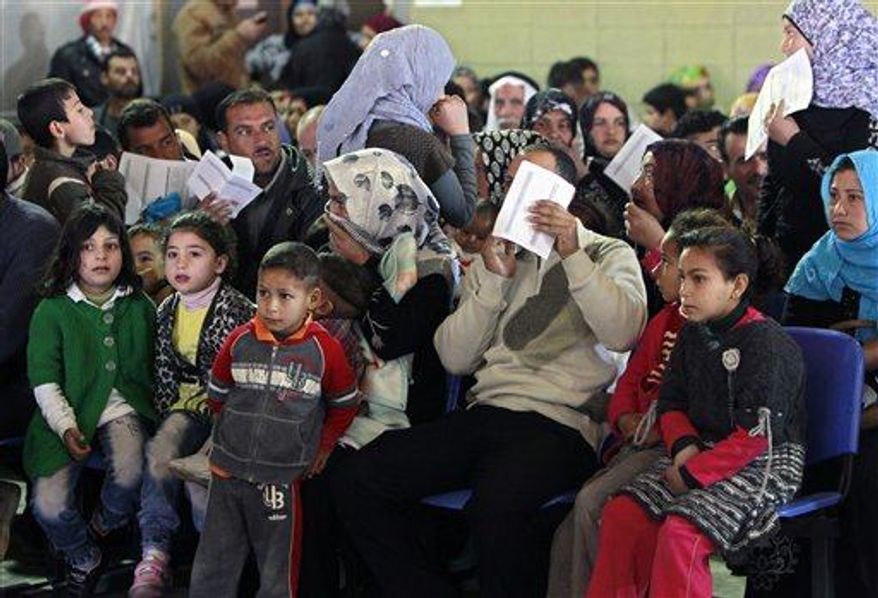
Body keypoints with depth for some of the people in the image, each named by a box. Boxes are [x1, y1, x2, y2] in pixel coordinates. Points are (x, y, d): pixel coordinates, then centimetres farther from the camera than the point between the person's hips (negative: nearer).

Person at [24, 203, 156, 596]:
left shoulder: (139, 306, 7)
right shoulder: (52, 311, -2)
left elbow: (150, 366, 13)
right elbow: (44, 381, -4)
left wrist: (152, 410, -2)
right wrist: (66, 427, -17)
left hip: (122, 408, 1)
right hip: (68, 415, -1)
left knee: (130, 477, -30)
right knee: (48, 508, -20)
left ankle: (104, 526, 7)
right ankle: (83, 557, 15)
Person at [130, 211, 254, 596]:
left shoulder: (238, 310, -11)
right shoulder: (167, 312, 8)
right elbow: (164, 373, 13)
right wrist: (168, 415, -1)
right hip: (184, 409, 5)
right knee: (159, 450, -24)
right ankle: (155, 553, -29)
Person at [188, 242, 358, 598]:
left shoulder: (324, 349, -10)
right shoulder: (240, 340, -4)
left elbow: (345, 404, 5)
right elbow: (217, 395, 12)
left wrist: (324, 445, 6)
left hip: (282, 478, -2)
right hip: (228, 471, 3)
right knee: (212, 568, 13)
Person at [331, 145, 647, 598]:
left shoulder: (609, 255, 10)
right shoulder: (496, 258, 23)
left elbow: (622, 333, -12)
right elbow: (455, 358, 11)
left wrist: (572, 255, -15)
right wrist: (493, 280, 1)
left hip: (560, 423, -5)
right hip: (486, 412, 6)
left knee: (495, 506, -38)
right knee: (355, 481, -13)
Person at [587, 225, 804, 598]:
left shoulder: (766, 342, -17)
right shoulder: (692, 333, 9)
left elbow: (756, 435, -20)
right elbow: (671, 403, 16)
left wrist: (692, 473, -18)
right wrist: (683, 445, -7)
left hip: (764, 464, -8)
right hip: (702, 451, 8)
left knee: (680, 533, -28)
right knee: (621, 514, -9)